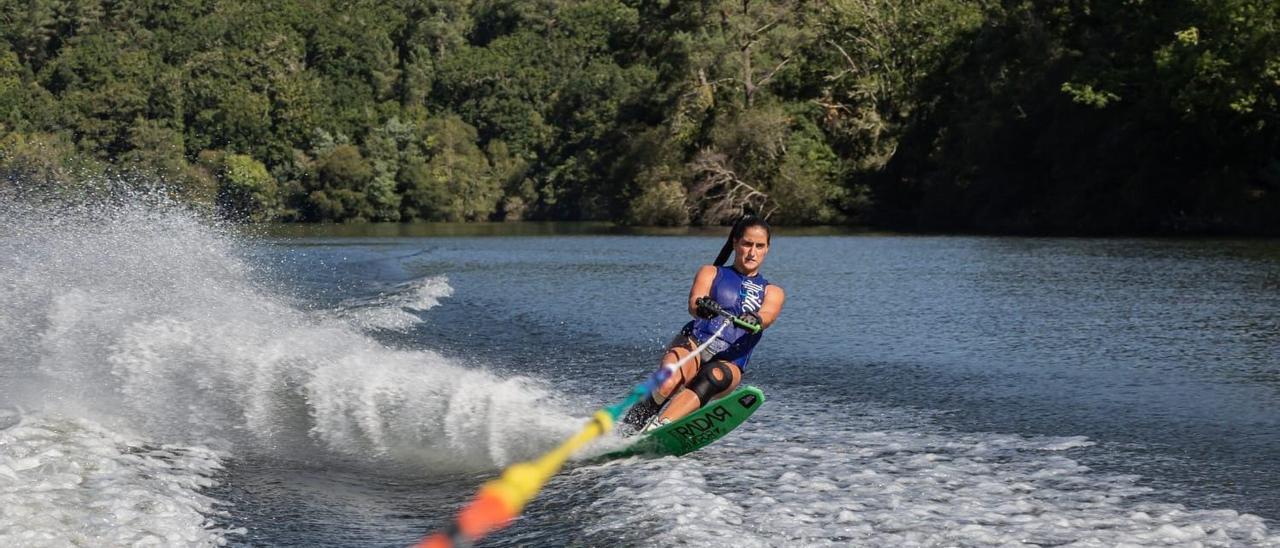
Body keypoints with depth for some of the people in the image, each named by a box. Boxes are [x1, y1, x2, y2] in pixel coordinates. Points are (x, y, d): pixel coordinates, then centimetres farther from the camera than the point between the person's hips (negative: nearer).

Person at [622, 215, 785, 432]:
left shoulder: (772, 293, 18)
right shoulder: (711, 273, 17)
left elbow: (767, 316, -6)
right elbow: (693, 304, -5)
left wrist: (754, 320, -33)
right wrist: (701, 306, -31)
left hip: (730, 362, -1)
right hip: (694, 343, 1)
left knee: (715, 377, -38)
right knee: (668, 384, -35)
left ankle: (655, 429, -49)